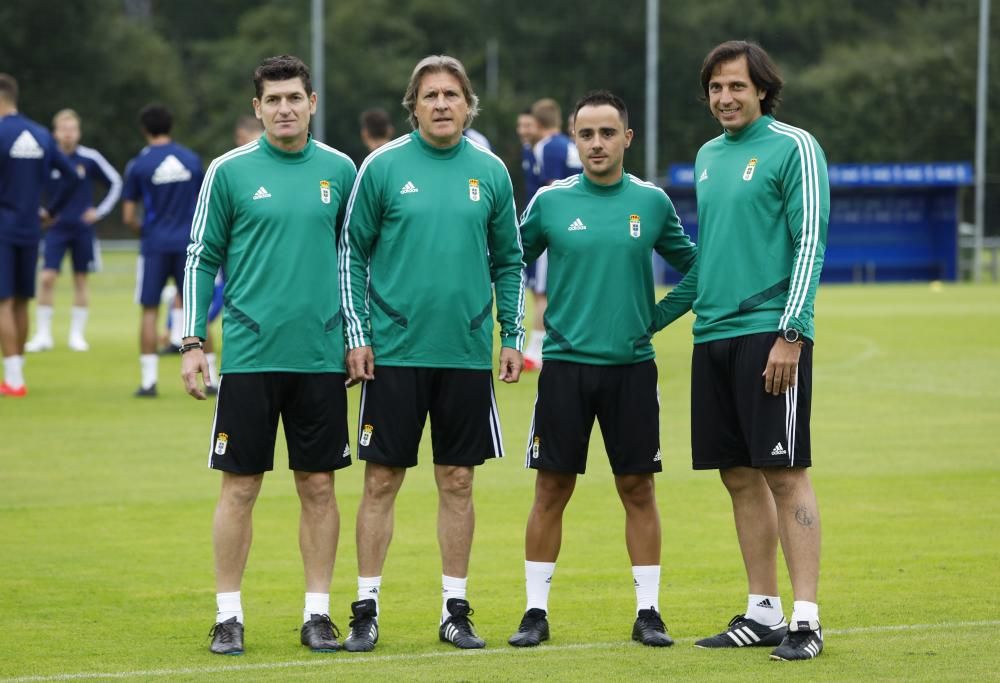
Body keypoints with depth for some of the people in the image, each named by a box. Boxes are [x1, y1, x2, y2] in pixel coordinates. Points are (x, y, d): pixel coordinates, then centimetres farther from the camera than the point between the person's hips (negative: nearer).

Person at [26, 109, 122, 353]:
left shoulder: (90, 158, -5)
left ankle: (77, 334, 15)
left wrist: (100, 211, 0)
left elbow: (115, 182, 6)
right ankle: (43, 335, -2)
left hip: (83, 229, 0)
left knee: (81, 280, 5)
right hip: (56, 229, 0)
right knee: (46, 278, -9)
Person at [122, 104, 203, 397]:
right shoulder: (192, 159, 4)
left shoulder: (138, 165, -3)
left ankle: (149, 380, -1)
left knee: (150, 310, 4)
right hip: (188, 243, 2)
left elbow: (128, 217, -2)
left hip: (155, 244, -2)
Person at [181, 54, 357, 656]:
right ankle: (228, 615, 8)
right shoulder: (230, 171, -1)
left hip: (322, 355, 2)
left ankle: (318, 613, 12)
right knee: (240, 486, 0)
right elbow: (202, 258, 3)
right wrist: (192, 342, -3)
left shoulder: (340, 170, 6)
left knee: (319, 486, 5)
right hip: (249, 354, -2)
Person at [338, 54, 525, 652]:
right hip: (394, 353, -2)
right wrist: (356, 334, -5)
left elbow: (509, 261, 12)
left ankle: (456, 610, 14)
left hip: (467, 355, 2)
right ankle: (367, 608, 7)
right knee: (382, 480, 1)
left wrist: (513, 337, 6)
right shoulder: (383, 167, -2)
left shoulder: (490, 172, 5)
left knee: (458, 482, 6)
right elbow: (353, 253, 1)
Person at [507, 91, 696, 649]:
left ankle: (648, 612, 9)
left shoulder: (652, 202, 3)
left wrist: (657, 316, 7)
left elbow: (690, 263, 16)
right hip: (564, 365, 0)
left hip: (632, 365, 1)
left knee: (638, 488, 2)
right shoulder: (550, 201, 1)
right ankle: (537, 611, 7)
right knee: (552, 489, 1)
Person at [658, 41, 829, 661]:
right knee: (740, 476, 8)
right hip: (713, 334, 7)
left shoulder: (793, 148, -6)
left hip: (769, 334, -7)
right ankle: (763, 613, 15)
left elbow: (810, 245, -11)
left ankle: (806, 618, -7)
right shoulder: (708, 156, 16)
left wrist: (789, 333, -18)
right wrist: (659, 315, 23)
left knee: (785, 473, -8)